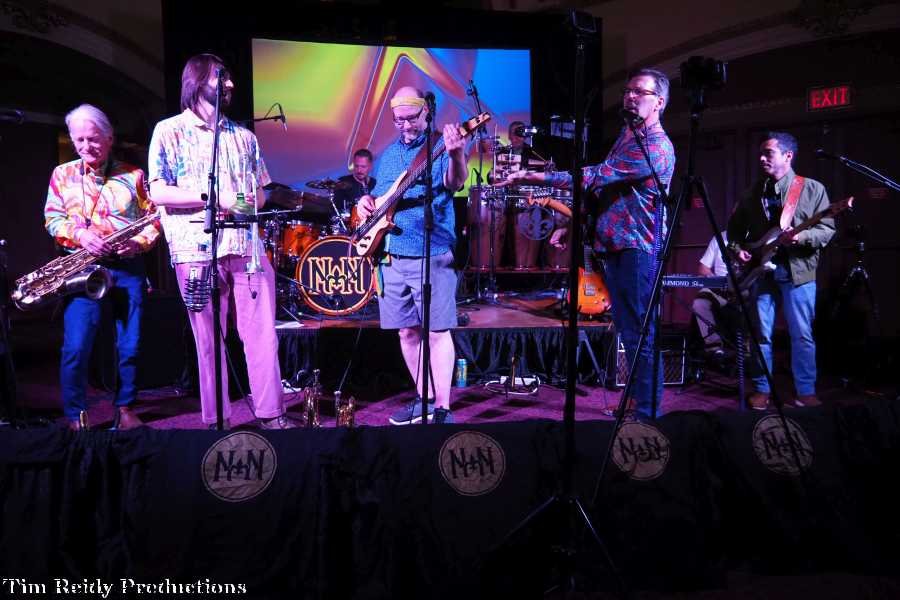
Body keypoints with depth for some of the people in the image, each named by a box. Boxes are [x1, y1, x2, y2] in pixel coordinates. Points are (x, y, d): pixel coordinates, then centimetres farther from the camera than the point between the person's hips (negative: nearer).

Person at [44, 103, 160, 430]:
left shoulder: (132, 174, 9)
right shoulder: (62, 174, 12)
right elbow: (52, 218, 6)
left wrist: (139, 242, -13)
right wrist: (80, 235, -13)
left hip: (127, 266, 0)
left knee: (130, 344, 3)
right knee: (76, 346, -8)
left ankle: (125, 410, 17)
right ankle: (75, 417, 6)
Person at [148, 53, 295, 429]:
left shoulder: (243, 136, 18)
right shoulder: (169, 131, 6)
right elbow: (157, 193, -4)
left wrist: (251, 203, -1)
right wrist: (213, 197, -13)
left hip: (248, 246, 3)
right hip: (198, 250, -3)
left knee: (263, 334, -2)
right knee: (210, 341, 3)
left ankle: (271, 414, 6)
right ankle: (216, 421, 12)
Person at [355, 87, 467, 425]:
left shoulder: (440, 145, -1)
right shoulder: (389, 154, 18)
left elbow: (454, 184, -20)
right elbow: (378, 193, 26)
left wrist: (456, 155, -41)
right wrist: (366, 201, 2)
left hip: (432, 255, -6)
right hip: (391, 256, 6)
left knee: (437, 331, -5)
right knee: (407, 331, 10)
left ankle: (442, 409, 3)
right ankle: (426, 400, 23)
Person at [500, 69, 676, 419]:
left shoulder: (655, 147, -15)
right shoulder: (626, 135, 17)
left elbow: (594, 178, -24)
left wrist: (532, 176, -26)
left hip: (636, 249, -10)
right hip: (614, 246, 10)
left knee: (640, 334, -6)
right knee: (627, 330, 16)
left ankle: (647, 413, 3)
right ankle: (637, 400, 28)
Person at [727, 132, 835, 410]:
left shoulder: (812, 189, 1)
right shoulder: (753, 191, 10)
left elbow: (827, 228, -3)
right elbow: (735, 226, 17)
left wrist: (801, 237, -21)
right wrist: (737, 248, -1)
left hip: (798, 271, -2)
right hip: (761, 270, 3)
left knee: (802, 335, 1)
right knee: (761, 333, 5)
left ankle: (806, 391, 13)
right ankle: (761, 389, 16)